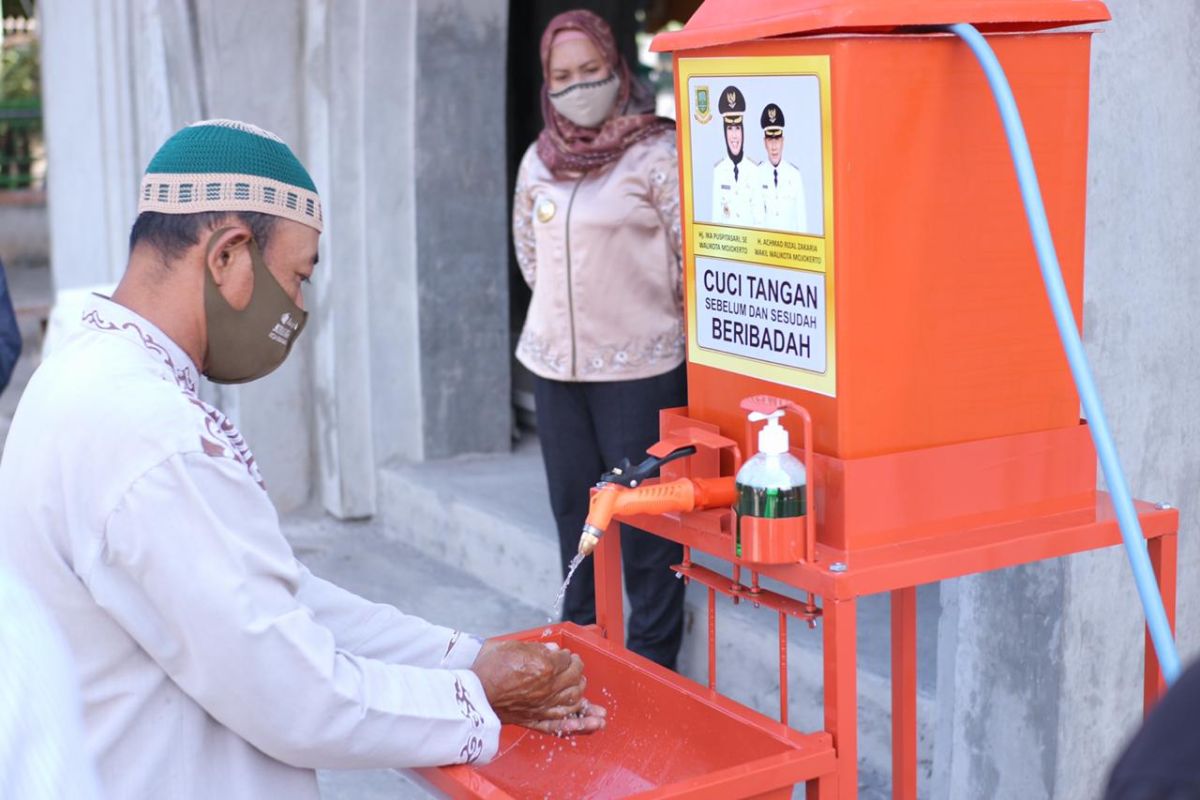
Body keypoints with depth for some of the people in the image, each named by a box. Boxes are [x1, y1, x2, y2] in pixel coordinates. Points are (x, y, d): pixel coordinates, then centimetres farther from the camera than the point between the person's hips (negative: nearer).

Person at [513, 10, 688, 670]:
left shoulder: (656, 154, -9)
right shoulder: (537, 162, 9)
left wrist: (652, 320, -2)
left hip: (639, 367, -6)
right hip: (555, 364, 6)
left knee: (643, 518, 1)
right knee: (573, 511, 15)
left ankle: (651, 660, 13)